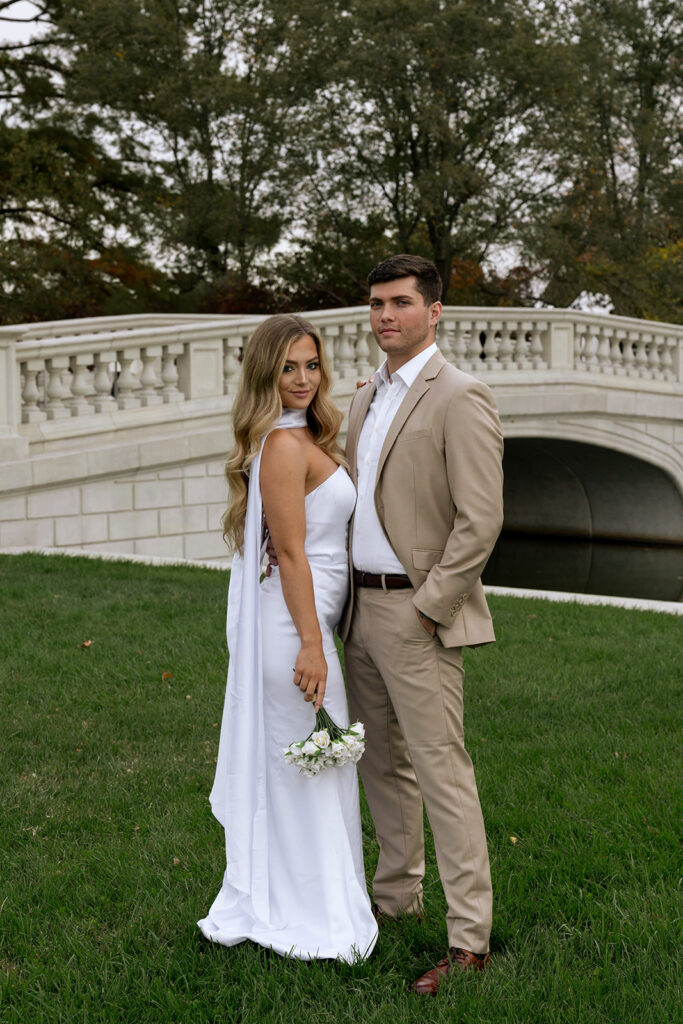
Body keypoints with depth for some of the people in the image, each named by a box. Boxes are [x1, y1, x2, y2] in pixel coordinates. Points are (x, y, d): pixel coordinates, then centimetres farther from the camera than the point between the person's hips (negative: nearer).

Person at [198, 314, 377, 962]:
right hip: (292, 622, -10)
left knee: (280, 764, 17)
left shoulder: (303, 438, 14)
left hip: (294, 618, 10)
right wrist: (311, 644, -19)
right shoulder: (285, 445, -17)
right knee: (309, 769, 0)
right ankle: (310, 924, 13)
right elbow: (291, 551, -19)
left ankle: (263, 906, 30)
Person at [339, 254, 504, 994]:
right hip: (361, 607, 9)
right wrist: (348, 597, 12)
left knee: (440, 769, -7)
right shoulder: (366, 399, 14)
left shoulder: (460, 398, -13)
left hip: (418, 614, -8)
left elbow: (481, 521, -19)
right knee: (381, 761, 18)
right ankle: (396, 895, 33)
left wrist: (427, 611, -17)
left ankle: (469, 939, 0)